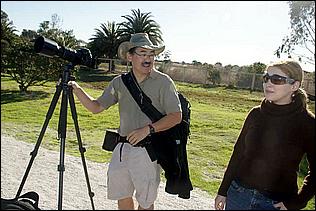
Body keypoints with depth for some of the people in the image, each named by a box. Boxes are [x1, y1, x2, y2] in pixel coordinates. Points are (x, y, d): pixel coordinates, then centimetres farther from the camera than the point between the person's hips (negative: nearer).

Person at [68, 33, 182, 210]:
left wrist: (148, 129, -20)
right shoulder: (119, 82, 6)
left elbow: (176, 116, -10)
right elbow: (96, 107, 9)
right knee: (122, 196, 18)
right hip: (122, 148, 4)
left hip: (148, 151, -4)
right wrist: (77, 89, -5)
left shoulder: (163, 82, -7)